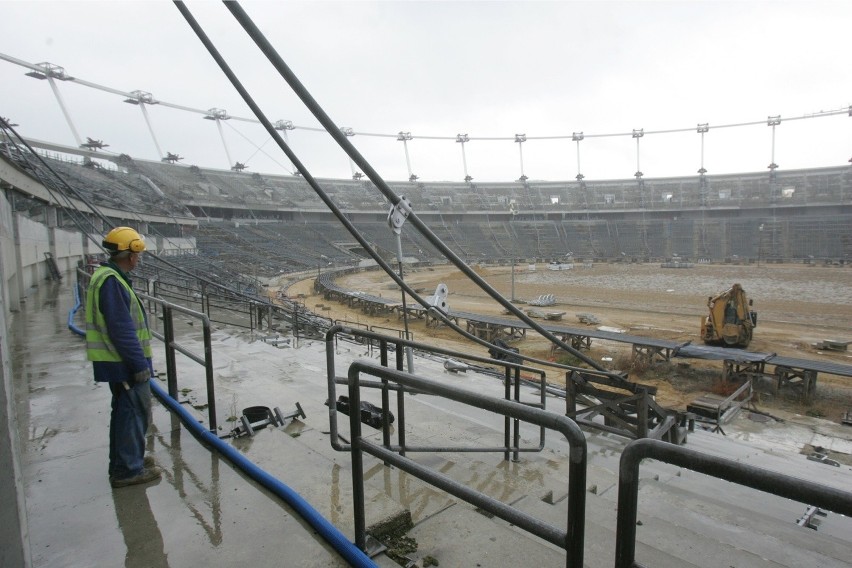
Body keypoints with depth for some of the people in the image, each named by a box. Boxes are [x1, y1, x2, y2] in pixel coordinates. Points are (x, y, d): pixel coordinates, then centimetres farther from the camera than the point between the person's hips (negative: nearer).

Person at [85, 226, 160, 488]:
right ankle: (129, 470, 10)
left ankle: (123, 462, 34)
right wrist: (139, 364, -20)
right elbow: (122, 329, -24)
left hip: (118, 362, 11)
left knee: (124, 411, 20)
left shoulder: (109, 277, 13)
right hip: (125, 362, -11)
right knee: (135, 411, -1)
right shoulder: (111, 281, -21)